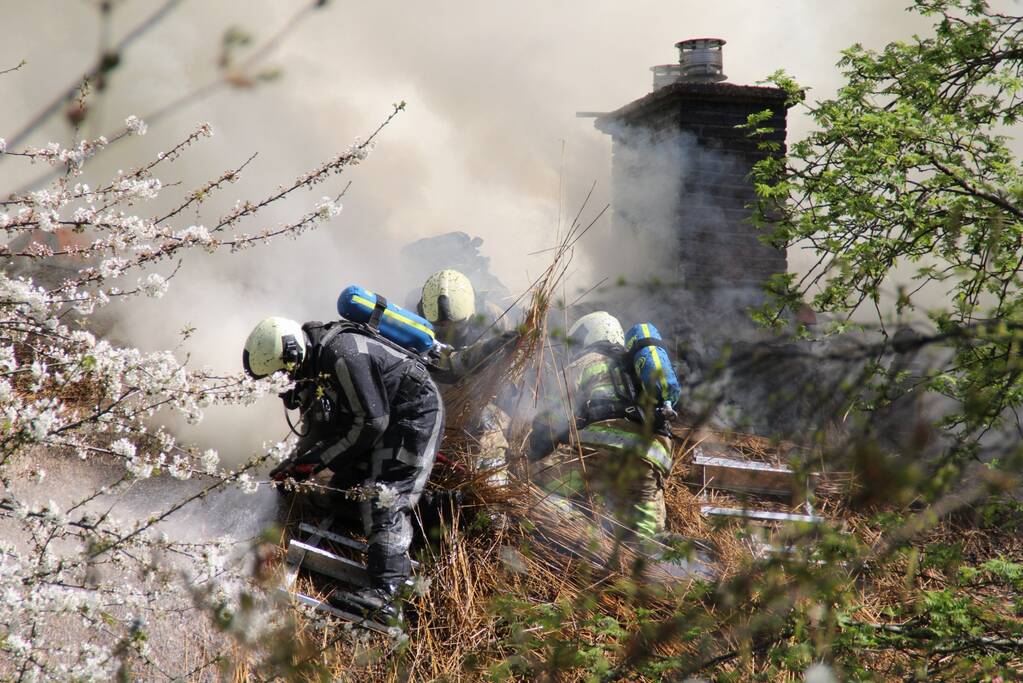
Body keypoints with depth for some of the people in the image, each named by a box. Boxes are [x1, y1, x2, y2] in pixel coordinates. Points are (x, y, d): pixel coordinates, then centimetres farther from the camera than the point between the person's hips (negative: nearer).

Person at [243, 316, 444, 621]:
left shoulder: (344, 356, -29)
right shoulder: (311, 366, 2)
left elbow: (371, 423, -26)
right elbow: (317, 426, 14)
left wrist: (319, 460, -20)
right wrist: (294, 463, 1)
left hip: (416, 412, -10)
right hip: (383, 417, 10)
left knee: (385, 497, -22)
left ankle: (384, 592, -32)